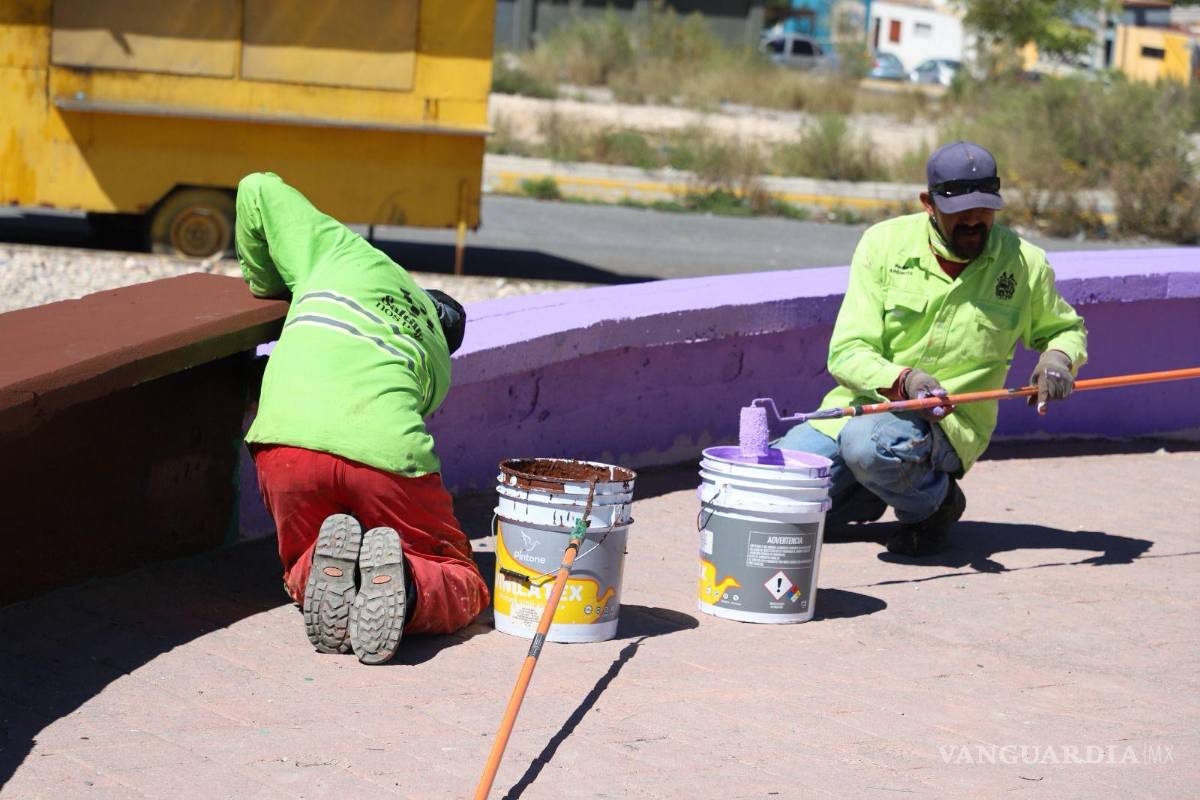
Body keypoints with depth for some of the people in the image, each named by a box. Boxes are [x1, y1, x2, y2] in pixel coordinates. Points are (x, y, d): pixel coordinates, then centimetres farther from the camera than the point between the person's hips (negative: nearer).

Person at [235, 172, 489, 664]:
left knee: (301, 573, 27)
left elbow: (258, 191, 33)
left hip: (289, 441, 0)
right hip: (387, 452, 0)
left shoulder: (348, 253, 27)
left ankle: (321, 573, -10)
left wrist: (267, 285, 45)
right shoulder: (438, 365, 30)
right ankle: (402, 586, -17)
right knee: (462, 588, 18)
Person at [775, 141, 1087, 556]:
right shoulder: (884, 242, -4)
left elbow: (1066, 329, 20)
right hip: (860, 405, 3)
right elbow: (847, 352, -9)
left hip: (946, 425, -3)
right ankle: (868, 496, 16)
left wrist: (1059, 357, -6)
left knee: (867, 442, -38)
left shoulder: (1025, 264, -1)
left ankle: (937, 501, -5)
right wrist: (902, 381, -30)